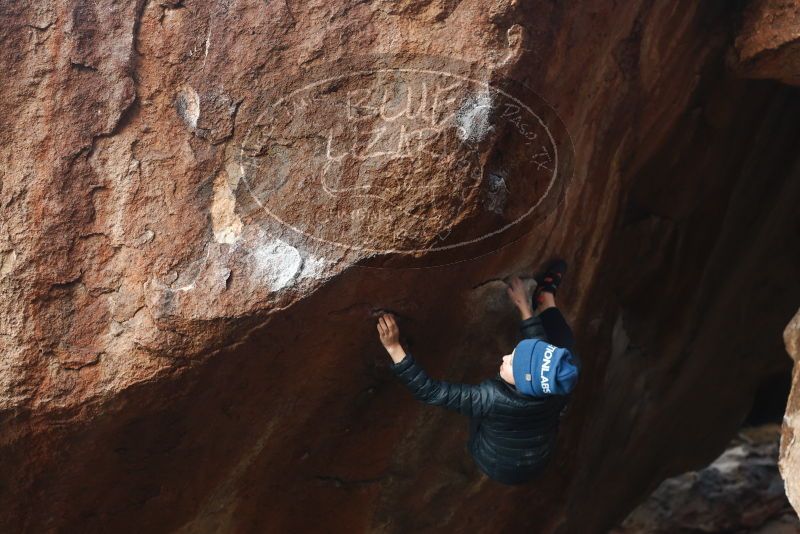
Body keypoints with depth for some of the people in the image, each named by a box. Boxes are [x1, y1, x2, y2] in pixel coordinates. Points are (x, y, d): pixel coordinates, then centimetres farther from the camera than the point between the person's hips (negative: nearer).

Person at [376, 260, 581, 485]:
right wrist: (524, 308, -1)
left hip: (493, 467, -2)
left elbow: (432, 392, -37)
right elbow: (541, 347, -12)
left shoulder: (493, 398, -44)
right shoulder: (554, 395, -34)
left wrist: (394, 348, -38)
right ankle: (545, 297, 28)